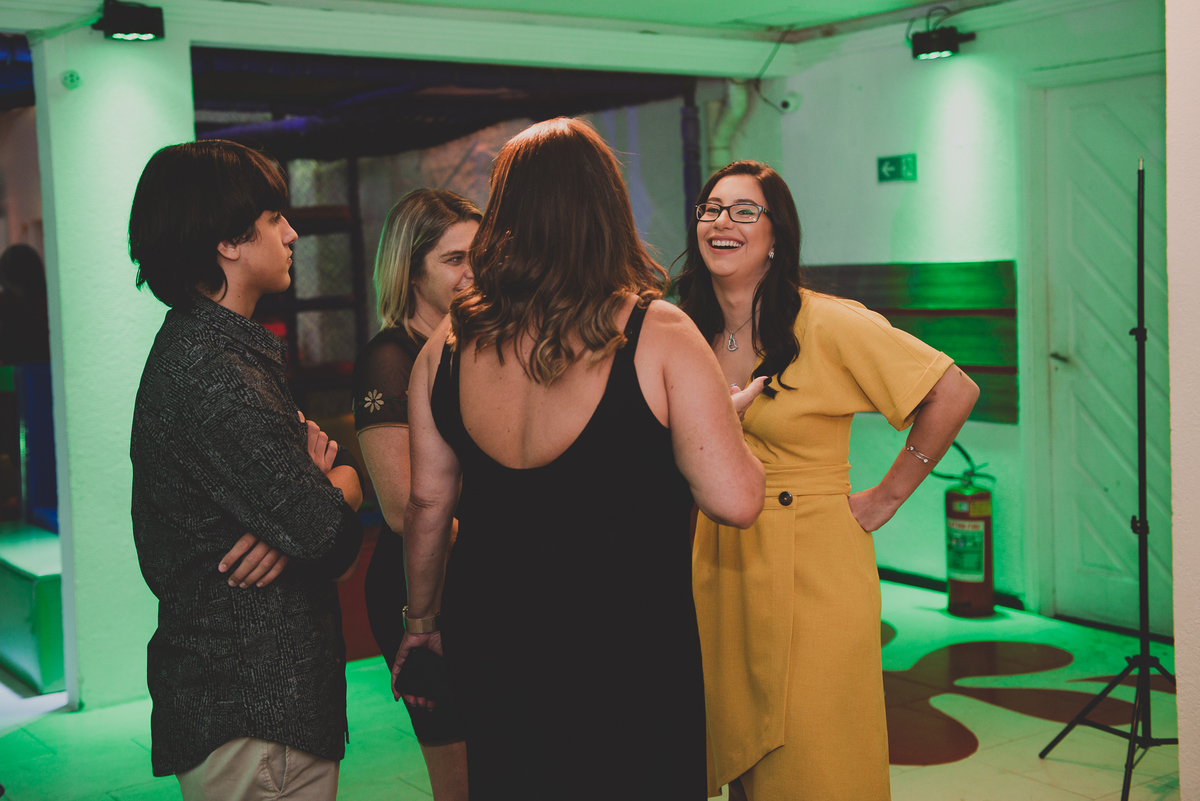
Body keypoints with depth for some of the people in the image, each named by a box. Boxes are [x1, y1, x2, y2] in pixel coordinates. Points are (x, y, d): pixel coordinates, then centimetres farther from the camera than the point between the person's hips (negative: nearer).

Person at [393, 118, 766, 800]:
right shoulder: (659, 336, -15)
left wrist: (423, 620, 19)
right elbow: (735, 501, -19)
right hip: (628, 643, -4)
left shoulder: (448, 345, -2)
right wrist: (727, 418, 2)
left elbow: (428, 502, 5)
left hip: (489, 635, 4)